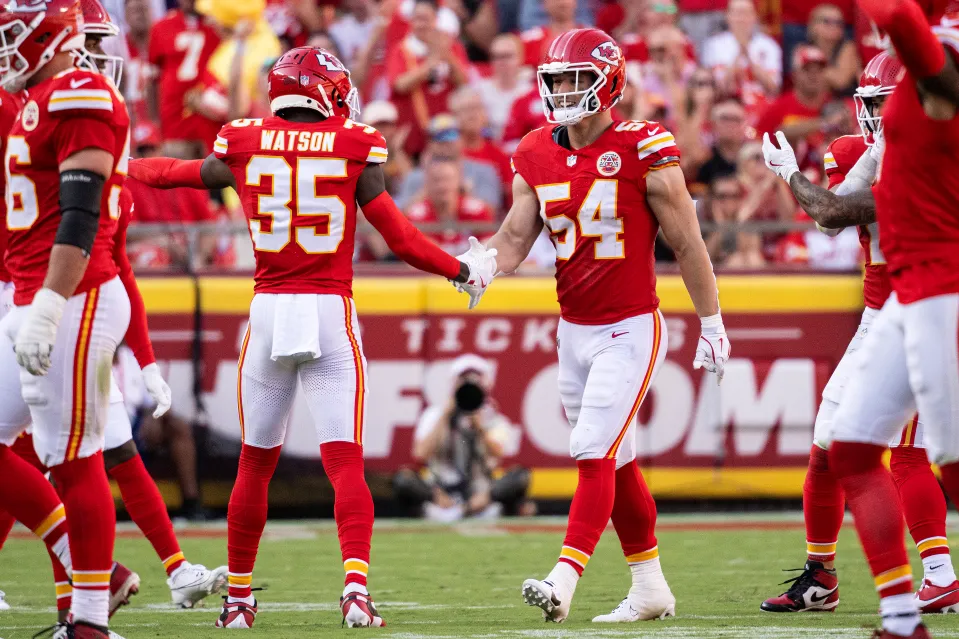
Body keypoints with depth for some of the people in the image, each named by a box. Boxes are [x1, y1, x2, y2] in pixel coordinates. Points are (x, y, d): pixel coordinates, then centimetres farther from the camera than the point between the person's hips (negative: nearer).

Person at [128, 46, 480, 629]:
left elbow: (176, 173, 20)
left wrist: (124, 165, 40)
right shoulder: (355, 151, -3)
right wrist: (463, 271, 14)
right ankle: (356, 582, -20)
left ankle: (239, 596, 22)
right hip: (331, 314, -2)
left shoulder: (244, 150, 3)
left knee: (256, 463, 15)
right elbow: (402, 240, -1)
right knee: (345, 462, -3)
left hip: (268, 313, 2)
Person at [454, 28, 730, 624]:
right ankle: (650, 586, 24)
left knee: (595, 455, -15)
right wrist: (484, 261, -18)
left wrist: (712, 324, -1)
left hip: (630, 329, -6)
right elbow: (515, 237, 5)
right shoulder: (537, 157, 4)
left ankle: (564, 580, -22)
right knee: (615, 462, 13)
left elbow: (687, 243, -6)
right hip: (574, 330, 6)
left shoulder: (645, 154, -13)